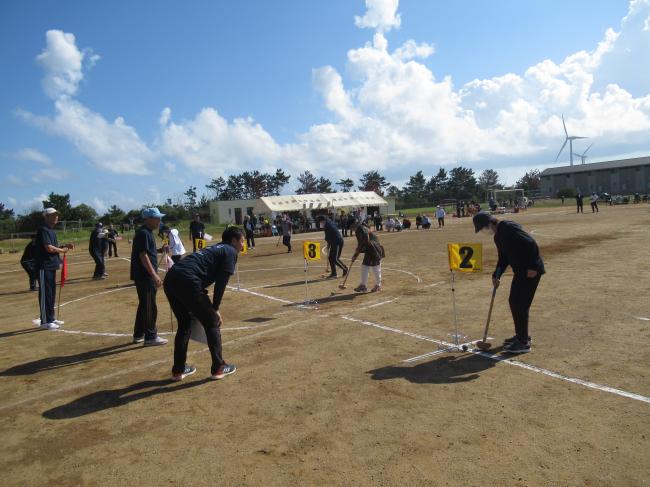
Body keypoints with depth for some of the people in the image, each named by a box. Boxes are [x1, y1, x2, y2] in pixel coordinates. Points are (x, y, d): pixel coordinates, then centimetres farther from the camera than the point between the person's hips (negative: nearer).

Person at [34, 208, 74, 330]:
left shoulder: (52, 231, 17)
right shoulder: (43, 230, -13)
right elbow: (49, 248, -22)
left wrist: (65, 246, 7)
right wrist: (62, 250, -8)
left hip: (52, 266, 10)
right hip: (44, 267, -10)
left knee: (52, 293, 15)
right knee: (45, 294, -5)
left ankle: (51, 318, 24)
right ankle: (45, 321, 1)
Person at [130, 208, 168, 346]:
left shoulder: (146, 232, 15)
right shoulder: (144, 233, -16)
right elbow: (143, 255, -23)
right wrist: (154, 275, -26)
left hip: (145, 276, 11)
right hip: (145, 276, -11)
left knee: (144, 305, 18)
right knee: (150, 307, -3)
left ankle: (139, 334, 29)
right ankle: (150, 337, 5)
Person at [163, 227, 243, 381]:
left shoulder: (214, 249, 32)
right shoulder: (230, 252, 7)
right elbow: (221, 283, -3)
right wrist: (215, 309, 3)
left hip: (170, 279, 8)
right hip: (188, 283, -8)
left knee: (184, 324, 24)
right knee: (212, 323, 8)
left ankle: (178, 370, 31)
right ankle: (218, 368, 16)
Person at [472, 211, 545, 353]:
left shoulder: (509, 228, -19)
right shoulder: (498, 236, 12)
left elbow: (531, 243, -24)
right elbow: (503, 258, 17)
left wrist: (532, 267, -24)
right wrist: (496, 275, 8)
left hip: (531, 271, -10)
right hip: (520, 271, 10)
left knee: (521, 305, -6)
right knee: (513, 302, 16)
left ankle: (524, 342, 3)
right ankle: (521, 335, 30)